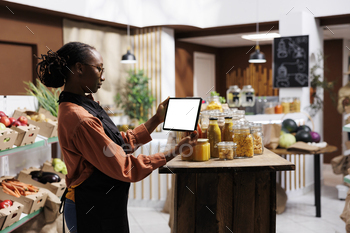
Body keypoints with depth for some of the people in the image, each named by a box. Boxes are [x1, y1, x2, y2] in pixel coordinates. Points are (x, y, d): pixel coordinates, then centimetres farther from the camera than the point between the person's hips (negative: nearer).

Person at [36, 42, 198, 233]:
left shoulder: (84, 106, 6)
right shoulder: (80, 119, -27)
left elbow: (124, 142, 9)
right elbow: (125, 168, -23)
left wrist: (157, 119, 7)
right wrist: (175, 151, -18)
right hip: (95, 213, -10)